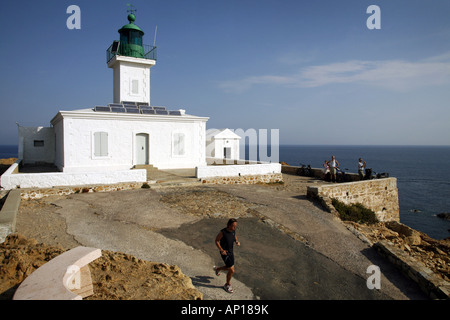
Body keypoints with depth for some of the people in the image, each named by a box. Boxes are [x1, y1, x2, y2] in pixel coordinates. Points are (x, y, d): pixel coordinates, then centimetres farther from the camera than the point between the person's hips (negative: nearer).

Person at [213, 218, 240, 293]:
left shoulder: (233, 230, -9)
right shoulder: (222, 232, -28)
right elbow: (216, 240, -14)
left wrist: (237, 242, -10)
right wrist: (221, 250, -21)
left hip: (230, 252, 7)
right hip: (224, 253, -7)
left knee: (229, 268, 23)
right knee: (231, 271, -4)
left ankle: (217, 269, 51)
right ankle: (227, 285, 23)